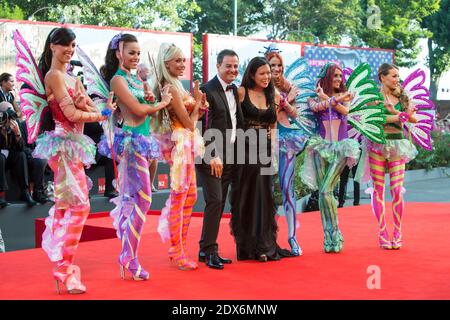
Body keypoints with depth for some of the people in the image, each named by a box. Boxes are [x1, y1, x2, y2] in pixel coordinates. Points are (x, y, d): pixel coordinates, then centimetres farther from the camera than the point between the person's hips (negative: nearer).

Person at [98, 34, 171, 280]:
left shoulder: (136, 80, 18)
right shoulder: (118, 79, -7)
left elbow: (149, 111, 17)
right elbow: (137, 110, -14)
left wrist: (151, 101, -4)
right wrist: (163, 103, 0)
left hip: (142, 141, 8)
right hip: (131, 141, -8)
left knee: (132, 198, 12)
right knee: (143, 199, -11)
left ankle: (127, 254, 21)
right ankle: (129, 258, -6)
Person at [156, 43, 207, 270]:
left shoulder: (174, 86, 14)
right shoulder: (172, 89, -16)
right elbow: (189, 123, -15)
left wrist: (199, 107, 1)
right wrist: (198, 101, -3)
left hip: (185, 145, 10)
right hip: (180, 145, -10)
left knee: (190, 196, 14)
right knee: (179, 198, -4)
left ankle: (180, 249, 23)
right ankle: (178, 253, 4)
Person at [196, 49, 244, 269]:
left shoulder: (234, 90, 15)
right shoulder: (207, 90, -10)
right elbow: (202, 127, -15)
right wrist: (212, 156, -19)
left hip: (229, 156, 8)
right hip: (211, 157, -8)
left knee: (219, 204, 9)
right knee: (214, 201, -11)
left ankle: (207, 250, 16)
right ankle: (208, 250, -2)